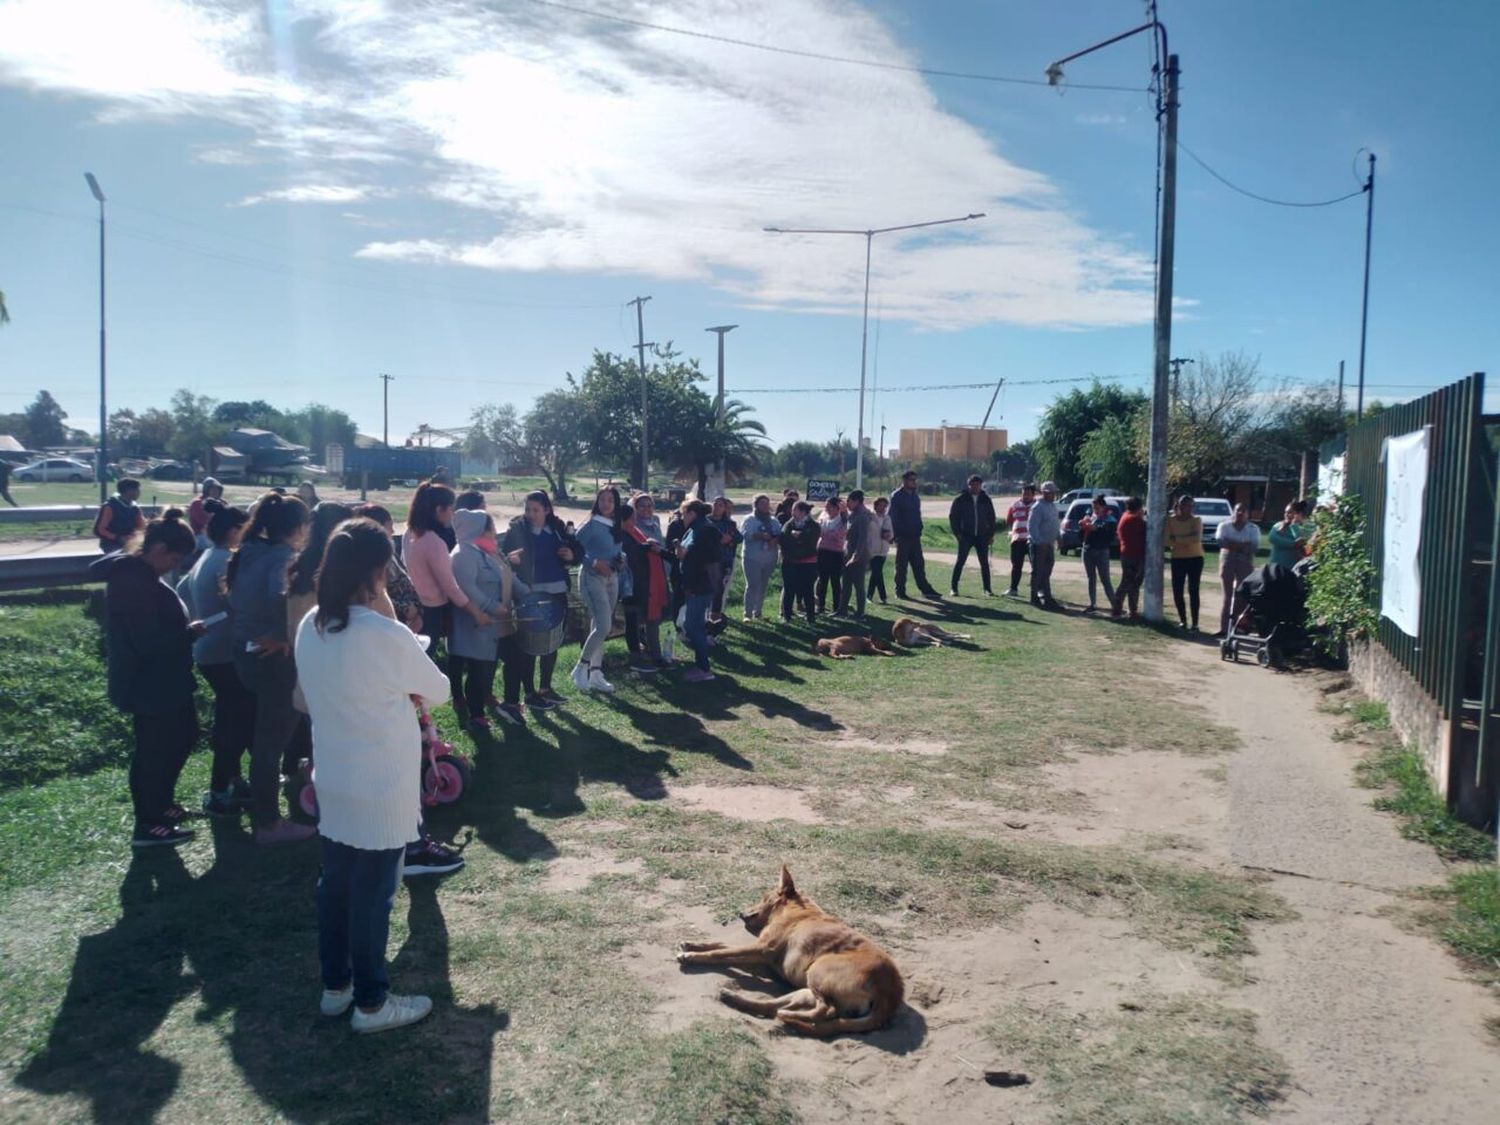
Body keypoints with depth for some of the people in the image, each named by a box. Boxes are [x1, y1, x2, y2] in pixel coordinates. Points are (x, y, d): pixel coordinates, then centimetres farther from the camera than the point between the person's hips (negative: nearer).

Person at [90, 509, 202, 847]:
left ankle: (159, 804, 36)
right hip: (148, 684, -10)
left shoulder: (132, 572, 7)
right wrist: (190, 632, -16)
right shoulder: (135, 581, -26)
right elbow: (151, 642, -29)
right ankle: (148, 825, 18)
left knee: (180, 736, 22)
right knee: (154, 749, 3)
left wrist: (184, 628, 4)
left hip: (154, 680, 10)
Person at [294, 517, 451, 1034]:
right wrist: (407, 682, 14)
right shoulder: (388, 636, -23)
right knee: (373, 893, 6)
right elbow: (438, 691, -7)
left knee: (335, 883, 19)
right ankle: (371, 1002, 21)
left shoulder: (310, 627, -2)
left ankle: (335, 985, 35)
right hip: (381, 788, -7)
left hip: (331, 780, 7)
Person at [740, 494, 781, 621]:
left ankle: (757, 612, 16)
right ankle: (748, 613, -7)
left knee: (763, 587, 8)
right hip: (752, 558, -5)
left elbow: (781, 535, 7)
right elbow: (744, 534, -14)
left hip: (769, 559, 5)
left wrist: (775, 539, -15)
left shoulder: (774, 521, 16)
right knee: (752, 586, -9)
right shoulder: (749, 519, 1)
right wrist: (759, 535, -26)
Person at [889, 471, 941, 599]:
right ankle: (900, 591, 6)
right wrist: (897, 533, -16)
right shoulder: (896, 496, -7)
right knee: (901, 565, 0)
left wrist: (919, 528, 9)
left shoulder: (915, 496, 15)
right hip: (902, 536, -7)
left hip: (915, 536, 7)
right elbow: (894, 517, -11)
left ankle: (925, 589, 12)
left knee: (919, 564, 8)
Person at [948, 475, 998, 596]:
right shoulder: (960, 499, 0)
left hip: (982, 536, 2)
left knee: (984, 563, 3)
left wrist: (991, 534, 6)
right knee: (960, 561, -3)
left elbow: (992, 518, 13)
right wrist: (957, 533, -6)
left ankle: (987, 589, 10)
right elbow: (953, 517, 2)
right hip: (966, 536, -2)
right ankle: (954, 587, 4)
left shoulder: (986, 499, 7)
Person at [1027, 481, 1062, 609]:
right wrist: (1040, 541, -24)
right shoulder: (1038, 507, -14)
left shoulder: (1053, 506, 14)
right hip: (1038, 544, -8)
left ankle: (1046, 597, 15)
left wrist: (1058, 536, 12)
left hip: (1049, 544, 8)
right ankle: (1035, 598, 5)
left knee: (1046, 573, 11)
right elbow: (1032, 526, -20)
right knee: (1038, 572, -2)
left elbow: (1056, 524, 24)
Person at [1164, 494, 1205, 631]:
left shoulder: (1196, 520, -4)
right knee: (1177, 591, 1)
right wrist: (1187, 539, -15)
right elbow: (1167, 541, -10)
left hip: (1195, 559, -2)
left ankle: (1194, 623, -2)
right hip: (1177, 559, 2)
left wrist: (1177, 539, -19)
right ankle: (1183, 620, 16)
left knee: (1193, 591, -5)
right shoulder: (1171, 520, -1)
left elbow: (1196, 538, -20)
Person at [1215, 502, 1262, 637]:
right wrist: (1243, 545, -15)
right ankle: (1224, 627, 2)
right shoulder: (1224, 526, 6)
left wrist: (1233, 545, -14)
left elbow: (1254, 547, -9)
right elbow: (1221, 542, -12)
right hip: (1227, 561, 1)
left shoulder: (1253, 529, 6)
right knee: (1228, 596, 2)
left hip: (1245, 563, -1)